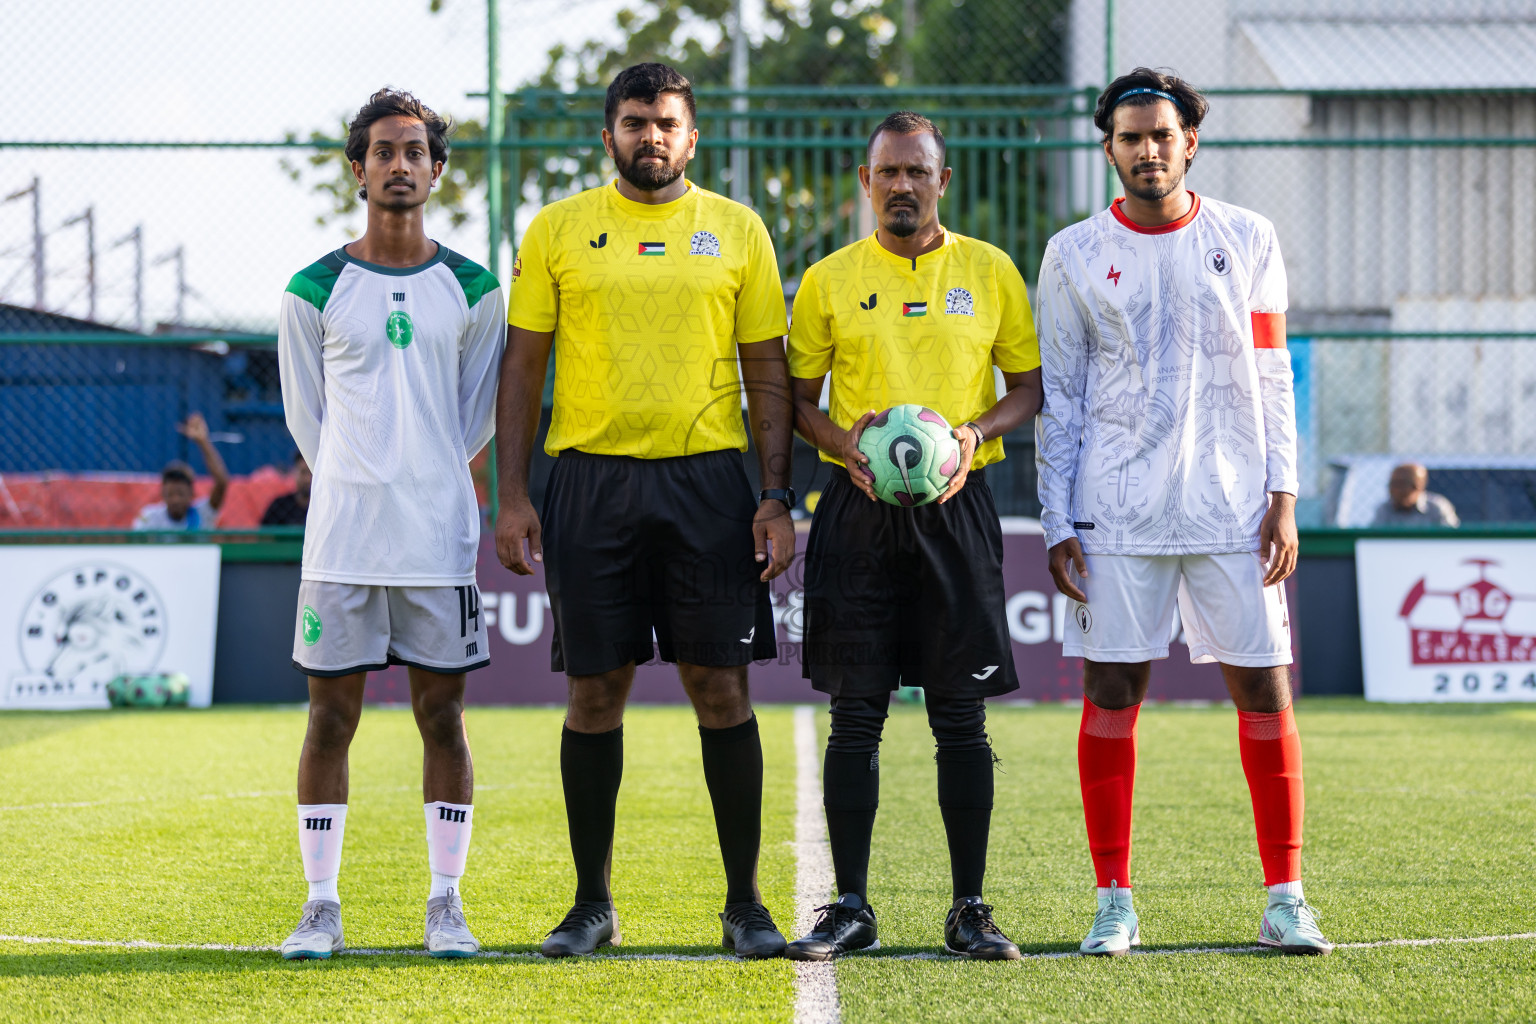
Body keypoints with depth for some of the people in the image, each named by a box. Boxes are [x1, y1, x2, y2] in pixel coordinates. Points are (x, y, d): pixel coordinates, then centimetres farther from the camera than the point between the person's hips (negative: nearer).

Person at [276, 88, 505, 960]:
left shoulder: (473, 292, 5)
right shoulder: (315, 292, 3)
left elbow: (475, 418, 12)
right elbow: (308, 420, 9)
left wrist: (424, 485, 9)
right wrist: (363, 490, 8)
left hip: (439, 536, 1)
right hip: (342, 533, -1)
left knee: (443, 715, 3)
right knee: (331, 715, 1)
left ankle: (447, 904, 10)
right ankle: (322, 906, 7)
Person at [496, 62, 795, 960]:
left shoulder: (737, 231, 7)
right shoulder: (558, 231, 6)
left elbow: (767, 372, 8)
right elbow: (523, 368, 7)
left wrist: (780, 497, 0)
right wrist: (513, 497, 0)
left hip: (708, 480, 0)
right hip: (592, 481, 0)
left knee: (722, 687, -1)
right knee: (596, 691, 4)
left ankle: (745, 903, 6)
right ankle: (593, 903, 14)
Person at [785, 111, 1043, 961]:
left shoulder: (990, 271, 7)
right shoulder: (829, 280, 7)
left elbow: (1032, 383, 10)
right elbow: (795, 396, 10)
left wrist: (977, 431, -9)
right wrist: (841, 441, -10)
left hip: (955, 506, 0)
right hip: (858, 509, 0)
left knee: (961, 716, 0)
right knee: (855, 715, 0)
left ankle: (970, 908, 6)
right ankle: (851, 908, 6)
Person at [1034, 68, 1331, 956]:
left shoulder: (1246, 241, 7)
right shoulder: (1077, 255, 5)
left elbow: (1271, 377, 8)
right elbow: (1057, 399, 6)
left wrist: (1283, 496, -1)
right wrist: (1058, 526, -1)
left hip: (1231, 508, 1)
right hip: (1118, 514, 0)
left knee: (1265, 691, -2)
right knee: (1112, 696, -1)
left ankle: (1286, 900, 6)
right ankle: (1116, 904, 7)